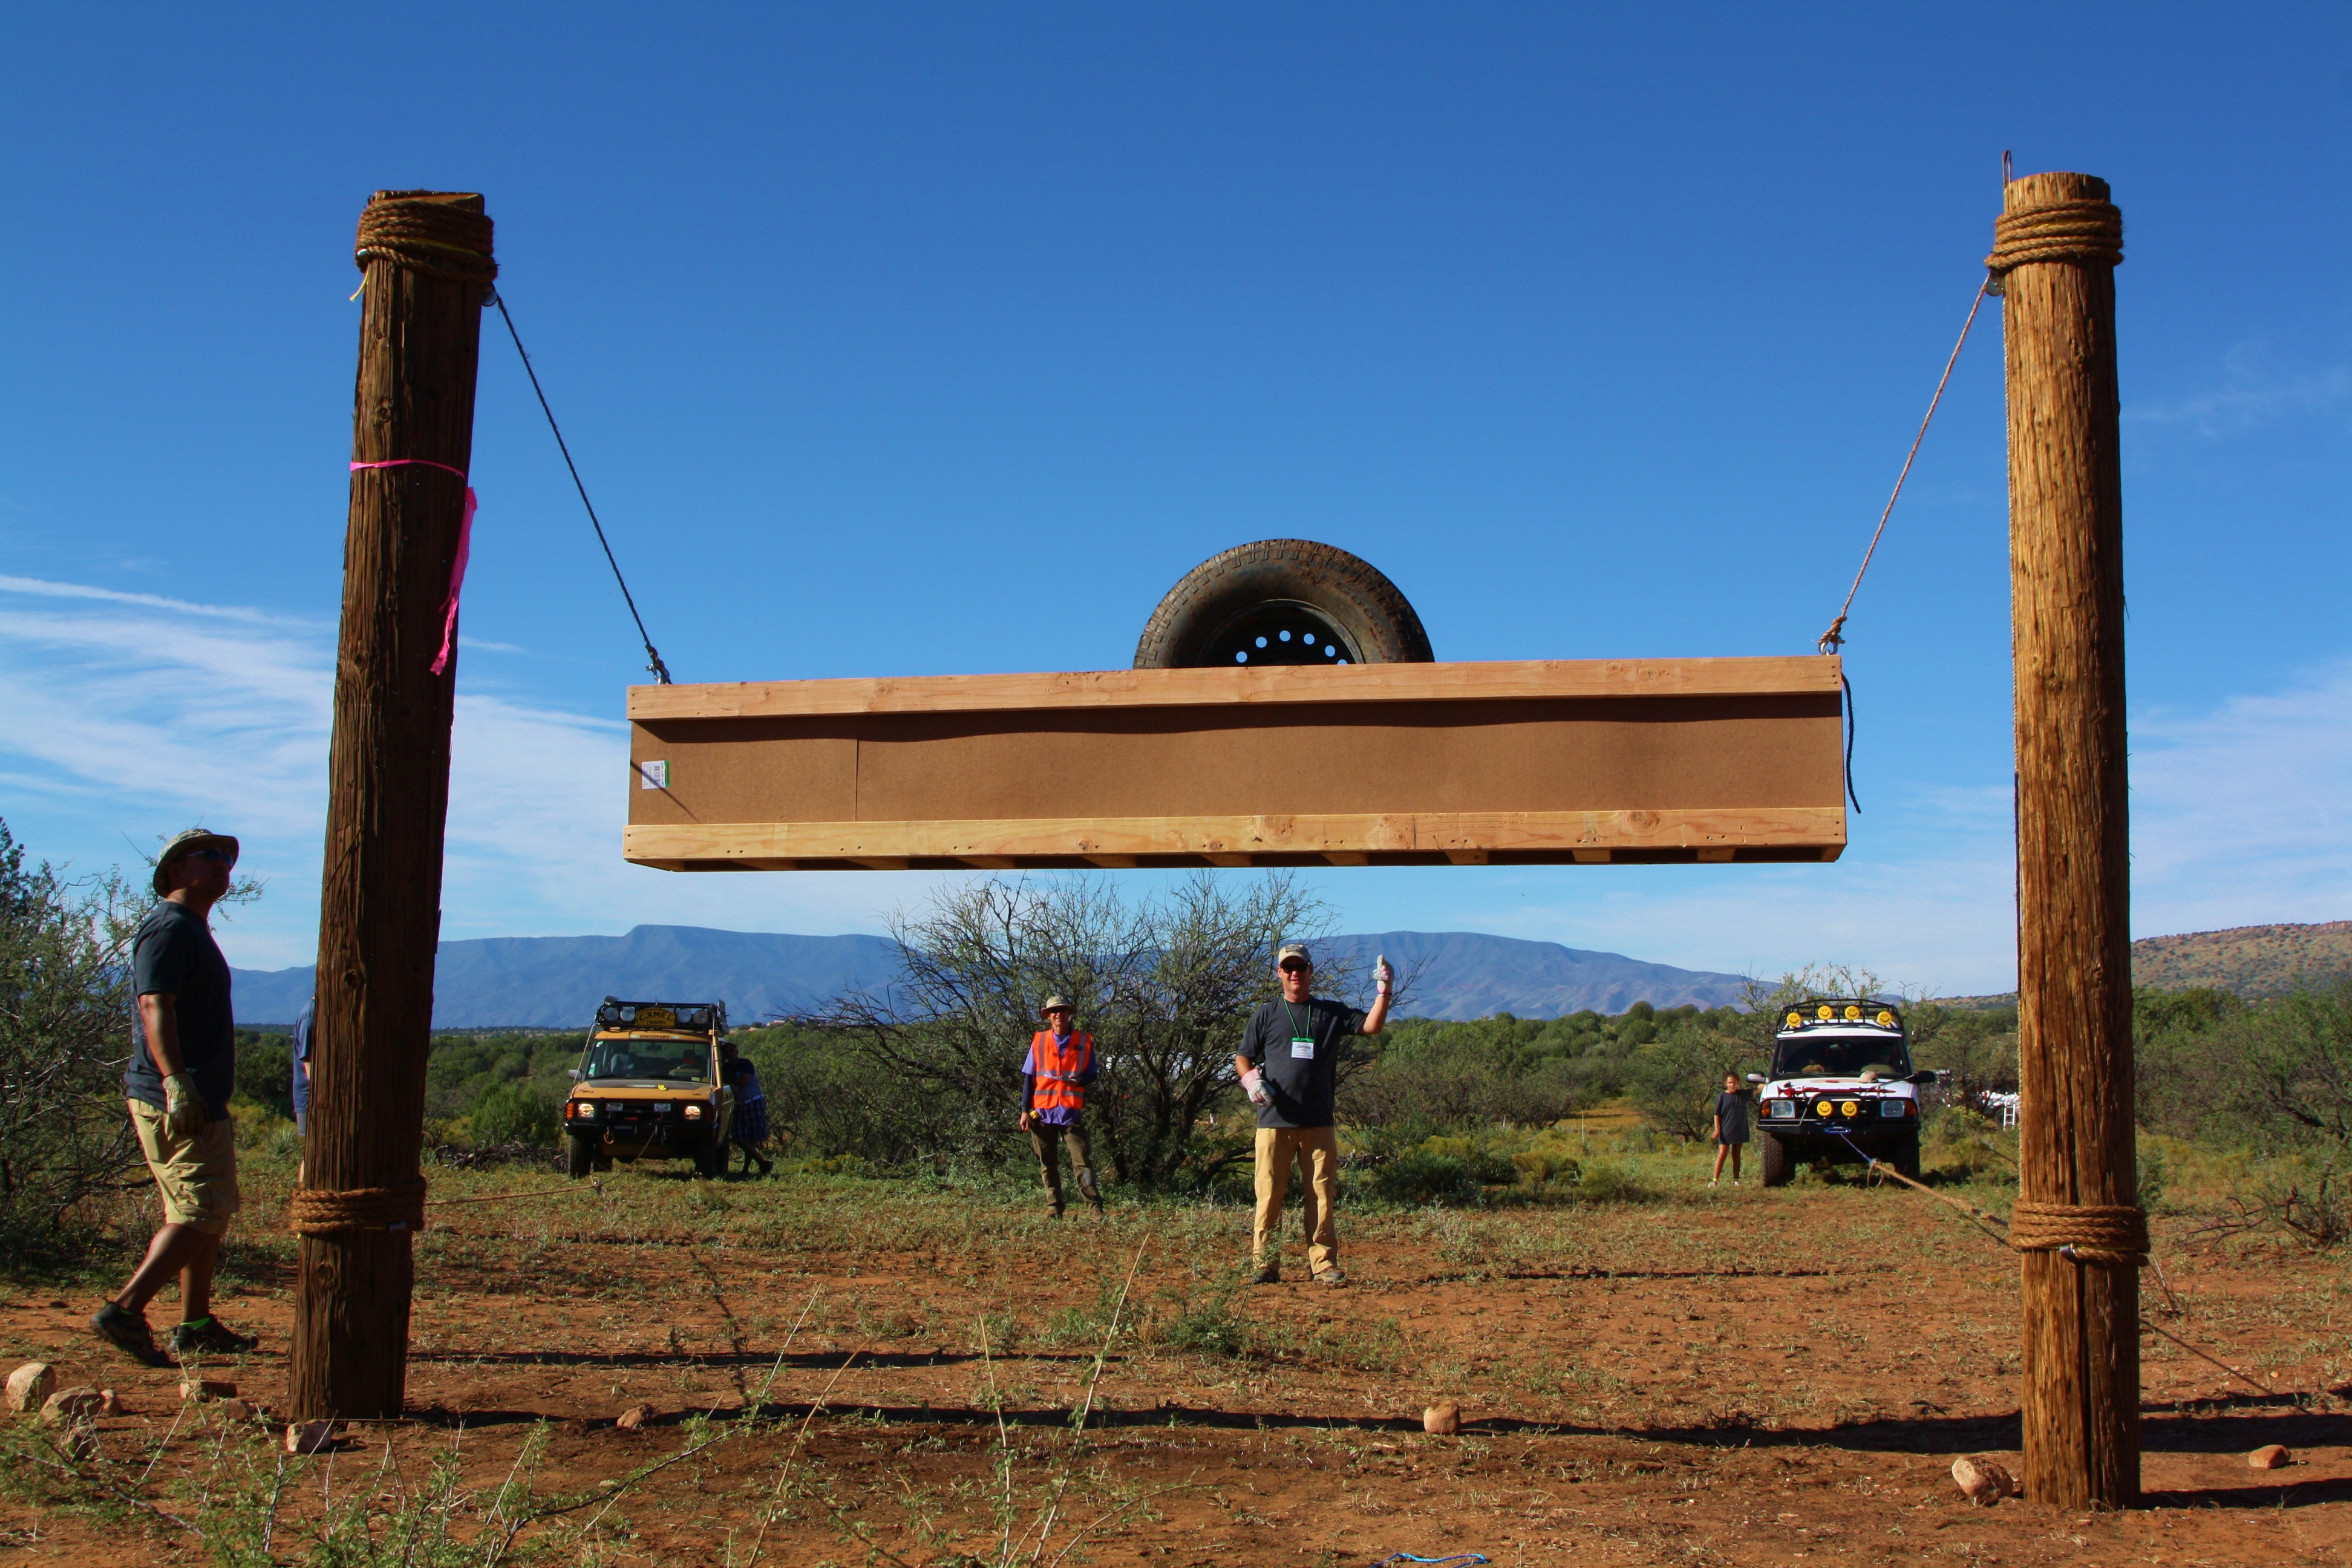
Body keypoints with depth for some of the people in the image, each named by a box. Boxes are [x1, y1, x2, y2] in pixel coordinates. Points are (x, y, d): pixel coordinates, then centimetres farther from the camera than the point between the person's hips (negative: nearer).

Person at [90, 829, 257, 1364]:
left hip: (200, 1101, 11)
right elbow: (155, 1008, -23)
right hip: (177, 1103, -11)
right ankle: (125, 1311, -11)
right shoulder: (168, 928, -11)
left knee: (211, 1211, 13)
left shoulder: (194, 930, 21)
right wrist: (176, 1084, -33)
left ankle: (196, 1326, 19)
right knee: (202, 1211, -12)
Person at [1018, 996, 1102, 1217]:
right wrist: (1025, 1110, 1)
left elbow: (1091, 1074, 10)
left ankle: (1096, 1208, -8)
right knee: (1047, 1163, 5)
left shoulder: (1085, 1042, 7)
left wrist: (1080, 1079, -14)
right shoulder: (1038, 1041, 8)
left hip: (1071, 1113, -2)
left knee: (1082, 1161, -7)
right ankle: (1055, 1208, 11)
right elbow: (1028, 1078, 8)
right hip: (1042, 1113, 2)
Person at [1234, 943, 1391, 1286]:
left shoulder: (1332, 1013, 13)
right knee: (1269, 1194, -3)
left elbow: (1372, 1026, 2)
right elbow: (1242, 1057, 13)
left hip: (1319, 1124, 1)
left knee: (1322, 1195, 1)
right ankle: (1264, 1265, 3)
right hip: (1274, 1121, -1)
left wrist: (1385, 991, -10)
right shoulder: (1266, 1014, 12)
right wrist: (1251, 1078, -7)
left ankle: (1323, 1265, 5)